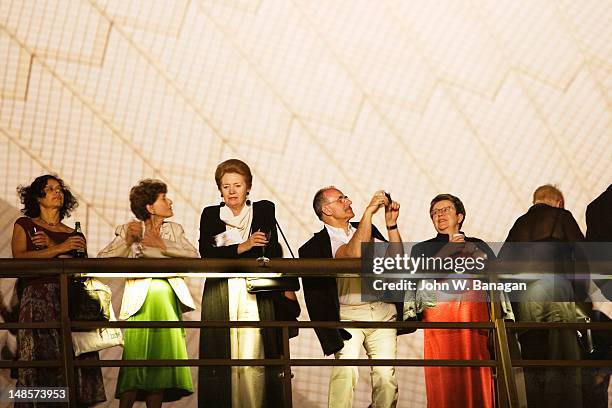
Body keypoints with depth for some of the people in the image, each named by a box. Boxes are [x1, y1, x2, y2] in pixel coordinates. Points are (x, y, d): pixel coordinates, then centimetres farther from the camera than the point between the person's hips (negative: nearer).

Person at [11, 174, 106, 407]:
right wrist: (59, 249, -10)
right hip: (37, 299, -3)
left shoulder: (73, 235, 20)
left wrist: (50, 246, -3)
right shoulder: (24, 225, 14)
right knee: (40, 359, -12)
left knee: (72, 359, -9)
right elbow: (19, 257, -3)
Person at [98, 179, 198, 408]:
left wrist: (163, 245, -10)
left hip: (168, 302, 4)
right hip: (140, 302, -4)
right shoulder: (128, 230, 4)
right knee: (135, 359, -13)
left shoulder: (174, 229, 13)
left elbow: (195, 257, -2)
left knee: (162, 359, 2)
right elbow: (102, 260, -5)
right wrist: (127, 241, -15)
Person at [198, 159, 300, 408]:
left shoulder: (264, 210, 12)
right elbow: (206, 253, -1)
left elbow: (273, 252, 5)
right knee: (221, 357, -5)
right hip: (220, 293, 1)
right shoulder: (210, 215, 13)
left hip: (254, 293, -1)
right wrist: (243, 247, -11)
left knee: (252, 360, -10)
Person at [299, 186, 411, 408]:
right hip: (348, 316, -4)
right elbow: (354, 254, -19)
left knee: (386, 375, -3)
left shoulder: (369, 229, 17)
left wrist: (391, 224, 2)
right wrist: (369, 211, -18)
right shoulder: (317, 245, -2)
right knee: (346, 370, -21)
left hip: (383, 312, 4)